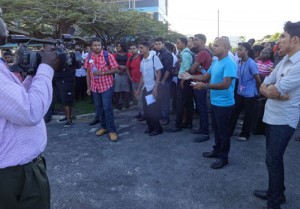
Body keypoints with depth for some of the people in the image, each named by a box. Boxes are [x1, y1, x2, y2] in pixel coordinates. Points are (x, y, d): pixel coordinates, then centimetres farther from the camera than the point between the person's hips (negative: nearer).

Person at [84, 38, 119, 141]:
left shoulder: (108, 55, -8)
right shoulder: (89, 57, 5)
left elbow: (115, 69, -9)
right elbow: (88, 73, 10)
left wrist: (102, 73, -20)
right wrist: (88, 87, 8)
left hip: (106, 85, -4)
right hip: (95, 87, 5)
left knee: (107, 108, -6)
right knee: (99, 108, 12)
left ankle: (112, 130, 3)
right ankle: (104, 127, 26)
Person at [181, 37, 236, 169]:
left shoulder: (229, 63, -20)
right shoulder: (216, 62, 8)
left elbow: (226, 84, -29)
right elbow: (206, 76, 14)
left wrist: (205, 86, -36)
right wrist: (191, 77, 1)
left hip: (224, 104, -9)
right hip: (214, 102, 9)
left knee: (223, 131, 5)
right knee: (216, 128, 21)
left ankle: (223, 157, 20)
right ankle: (217, 150, 38)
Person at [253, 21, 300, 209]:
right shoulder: (284, 61, 9)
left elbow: (272, 91, -25)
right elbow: (263, 88, 7)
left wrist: (271, 89, -2)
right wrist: (276, 92, -13)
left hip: (283, 120, -8)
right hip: (271, 116, 8)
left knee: (273, 160, 3)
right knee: (274, 158, 19)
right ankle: (277, 193, 38)